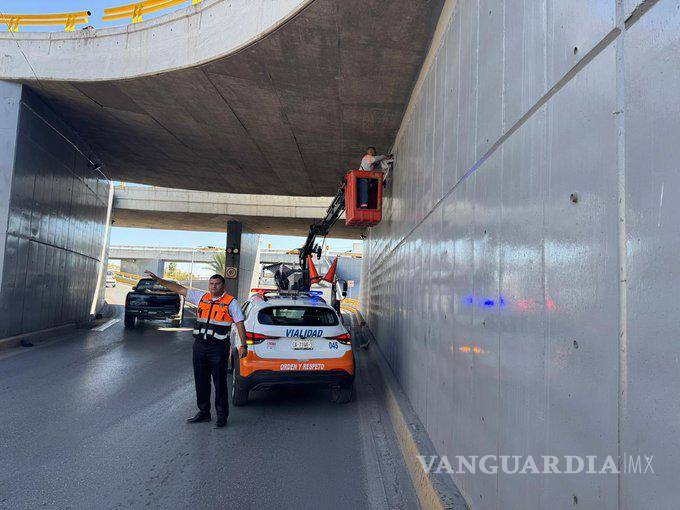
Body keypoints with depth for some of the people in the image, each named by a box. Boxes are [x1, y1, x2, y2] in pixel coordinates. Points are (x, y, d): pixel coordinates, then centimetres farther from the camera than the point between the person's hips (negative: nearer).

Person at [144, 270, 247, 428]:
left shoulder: (231, 302, -4)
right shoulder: (201, 297, 9)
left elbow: (240, 324, -6)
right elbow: (179, 289, 12)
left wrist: (243, 346, -12)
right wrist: (158, 279, 9)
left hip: (218, 348, -5)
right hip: (200, 345, 6)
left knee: (220, 383, 1)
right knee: (201, 381, 14)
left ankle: (222, 416, 11)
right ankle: (204, 412, 28)